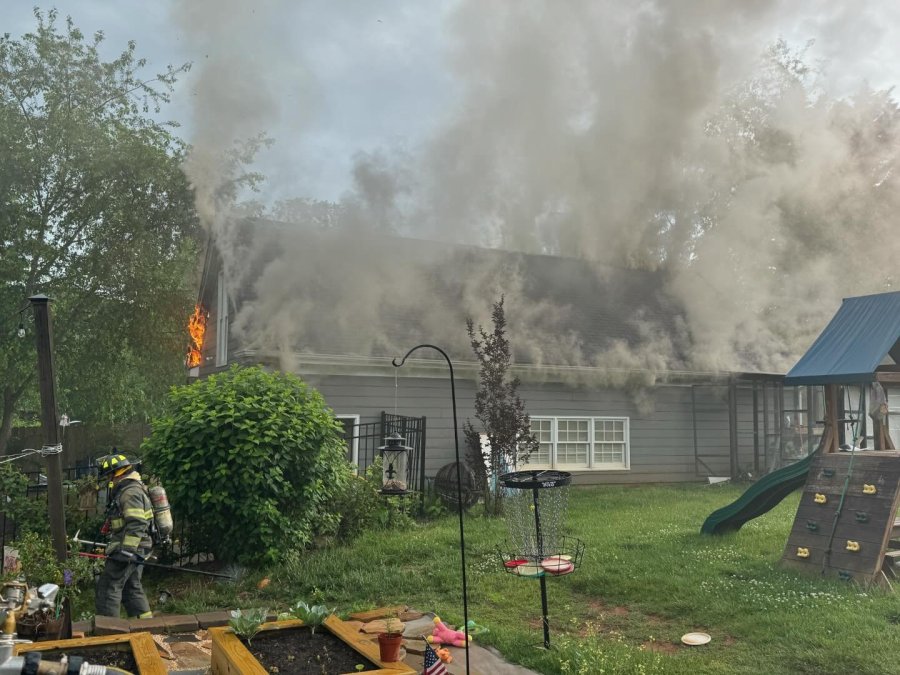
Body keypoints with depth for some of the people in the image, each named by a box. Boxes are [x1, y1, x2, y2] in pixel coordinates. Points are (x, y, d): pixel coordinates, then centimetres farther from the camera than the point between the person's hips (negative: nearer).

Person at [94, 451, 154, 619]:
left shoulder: (131, 492, -17)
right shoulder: (130, 489, 18)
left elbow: (136, 525, -26)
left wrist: (126, 551, -28)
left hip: (128, 550, -10)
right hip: (134, 551, 10)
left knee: (108, 587, -4)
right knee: (132, 588, 15)